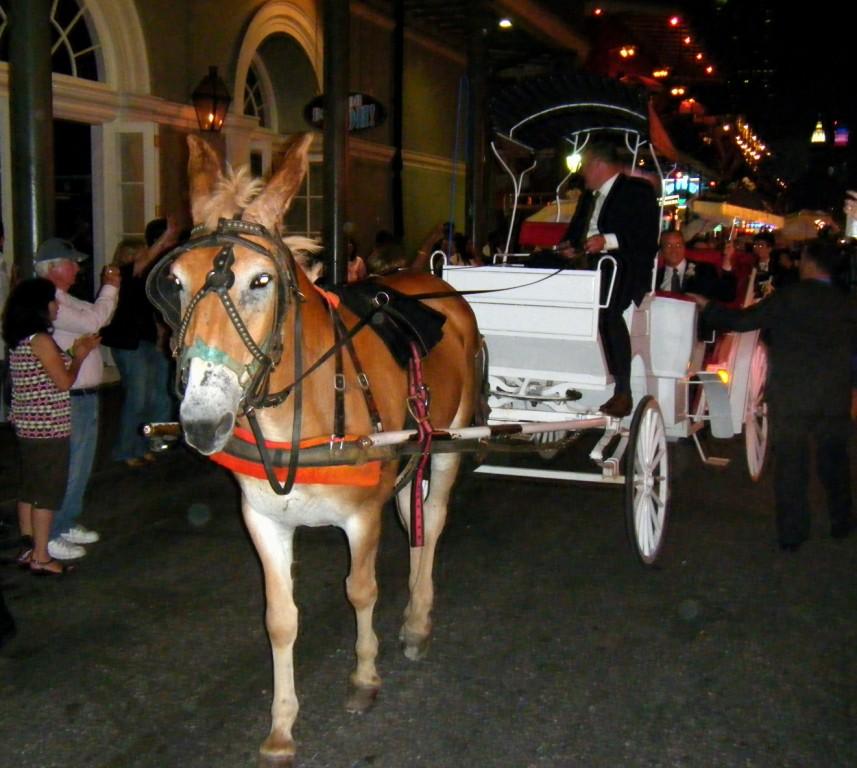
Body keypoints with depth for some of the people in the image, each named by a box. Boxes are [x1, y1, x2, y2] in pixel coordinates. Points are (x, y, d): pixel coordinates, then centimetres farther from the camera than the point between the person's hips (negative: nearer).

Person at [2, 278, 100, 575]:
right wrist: (79, 357, 1)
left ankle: (28, 548, 24)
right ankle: (41, 557, 5)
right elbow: (64, 382, -15)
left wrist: (73, 352, 12)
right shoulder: (41, 340, -17)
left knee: (29, 488, 15)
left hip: (27, 425, 9)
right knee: (48, 491, -1)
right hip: (48, 427, -9)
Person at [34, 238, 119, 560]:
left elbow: (99, 316, 21)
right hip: (69, 399, -10)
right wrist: (109, 288, -14)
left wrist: (110, 289, 6)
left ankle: (68, 524, 31)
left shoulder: (64, 300, 13)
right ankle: (51, 536, 5)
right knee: (67, 468, -4)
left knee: (81, 464, 18)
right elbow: (92, 322, -26)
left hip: (86, 395, 10)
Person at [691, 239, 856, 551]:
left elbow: (740, 320, -9)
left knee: (790, 464, 4)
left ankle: (792, 532, 8)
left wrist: (706, 305, 4)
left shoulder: (789, 297, -9)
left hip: (790, 396, -4)